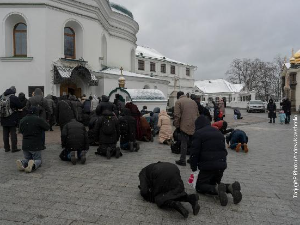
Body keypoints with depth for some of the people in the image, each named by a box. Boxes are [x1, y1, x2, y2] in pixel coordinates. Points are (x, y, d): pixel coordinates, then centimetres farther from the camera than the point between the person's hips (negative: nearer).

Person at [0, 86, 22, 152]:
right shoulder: (14, 97, -14)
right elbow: (20, 106, -11)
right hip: (12, 119, -5)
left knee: (5, 134, 12)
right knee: (13, 133, 2)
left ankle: (6, 148, 19)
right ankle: (14, 148, 5)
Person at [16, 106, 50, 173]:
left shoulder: (22, 120, 5)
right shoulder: (39, 119, -14)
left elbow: (21, 131, 17)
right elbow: (47, 127, -4)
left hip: (25, 145, 5)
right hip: (36, 145, -4)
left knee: (27, 159, 25)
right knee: (38, 160, 12)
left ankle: (22, 162, -10)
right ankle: (33, 164, -23)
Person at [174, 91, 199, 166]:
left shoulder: (178, 102, -1)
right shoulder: (193, 101, 16)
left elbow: (177, 115, -10)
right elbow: (197, 114, 16)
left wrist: (177, 125, -1)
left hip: (185, 126, -5)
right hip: (194, 125, 5)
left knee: (184, 142, 2)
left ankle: (182, 160, 7)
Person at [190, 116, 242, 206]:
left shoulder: (198, 134, -5)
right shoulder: (218, 133, 19)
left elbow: (194, 152, -9)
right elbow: (224, 150, 24)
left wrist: (193, 168, 1)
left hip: (207, 166, -7)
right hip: (222, 165, 7)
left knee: (200, 186, 7)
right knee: (213, 183, 24)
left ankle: (217, 189, -21)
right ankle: (230, 187, -5)